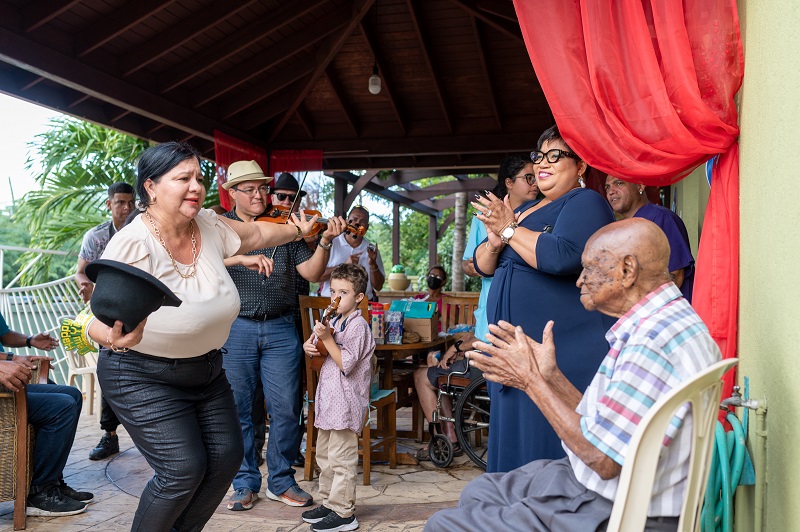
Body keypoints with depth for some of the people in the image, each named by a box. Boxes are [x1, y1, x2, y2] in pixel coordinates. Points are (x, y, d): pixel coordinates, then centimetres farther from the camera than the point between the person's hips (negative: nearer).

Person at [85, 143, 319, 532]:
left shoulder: (209, 225, -7)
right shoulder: (132, 244, -26)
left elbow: (254, 235, 13)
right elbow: (100, 320, -27)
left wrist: (298, 230, 24)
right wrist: (113, 337, -49)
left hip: (206, 369, 7)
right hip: (144, 378, -7)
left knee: (227, 456, 6)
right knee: (183, 469, -13)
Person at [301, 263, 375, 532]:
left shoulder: (358, 325, -14)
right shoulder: (334, 322, 13)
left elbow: (346, 364, -20)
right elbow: (323, 357, 22)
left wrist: (326, 338, -21)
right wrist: (310, 347, 1)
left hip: (346, 402, -10)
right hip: (328, 399, 10)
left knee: (341, 459, -3)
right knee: (324, 455, 18)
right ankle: (329, 503, 30)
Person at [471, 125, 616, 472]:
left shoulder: (585, 203, -6)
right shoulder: (525, 210, 19)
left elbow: (562, 257, -25)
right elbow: (483, 266, 16)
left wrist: (510, 230, -13)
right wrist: (495, 241, -6)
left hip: (565, 356, -8)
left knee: (550, 451, -5)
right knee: (513, 444, 13)